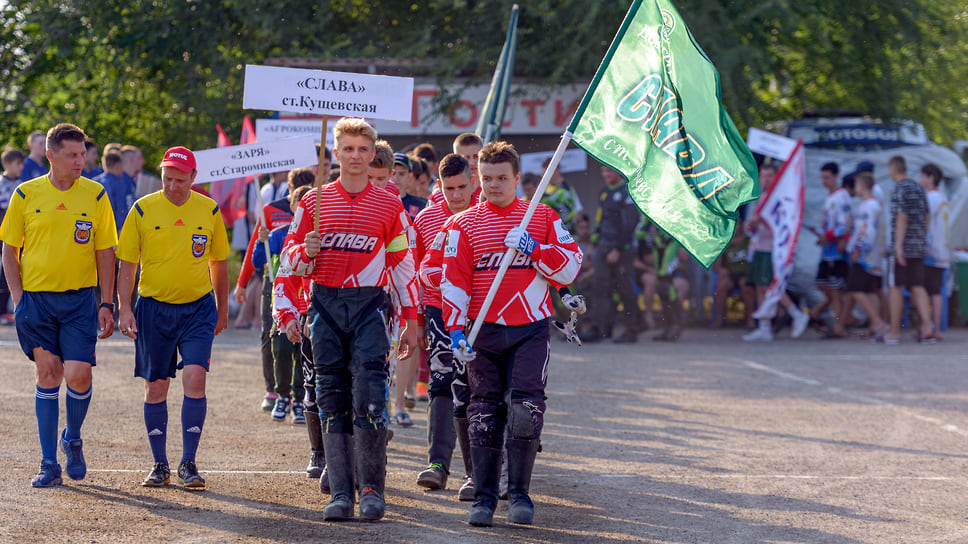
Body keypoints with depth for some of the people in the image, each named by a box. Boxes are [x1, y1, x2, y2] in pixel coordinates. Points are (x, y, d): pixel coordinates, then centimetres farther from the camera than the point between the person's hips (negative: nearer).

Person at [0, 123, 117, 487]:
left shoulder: (95, 195, 2)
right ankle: (49, 464, 8)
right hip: (36, 298, 0)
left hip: (80, 298, 0)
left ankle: (73, 440, 19)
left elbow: (105, 253, 6)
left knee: (78, 374, -10)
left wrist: (106, 304, 1)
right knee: (47, 375, 1)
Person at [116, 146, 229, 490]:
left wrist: (222, 310, 16)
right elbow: (126, 264, 0)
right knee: (155, 388, 5)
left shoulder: (209, 211, 2)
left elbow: (218, 263, 13)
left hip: (198, 308, 0)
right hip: (154, 307, 0)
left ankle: (188, 464, -5)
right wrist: (124, 309, -10)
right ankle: (160, 465, 16)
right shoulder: (143, 210, -3)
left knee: (194, 379, -13)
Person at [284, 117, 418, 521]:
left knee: (369, 397, -12)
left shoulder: (390, 207, 6)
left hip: (370, 305, -2)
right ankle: (340, 493, 2)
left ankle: (372, 489, -4)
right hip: (326, 305, 2)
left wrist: (411, 324, 6)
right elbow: (291, 257, 13)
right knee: (333, 399, 0)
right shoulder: (313, 202, 9)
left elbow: (403, 266, 8)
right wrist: (307, 250, -11)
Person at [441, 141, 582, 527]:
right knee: (484, 414, 2)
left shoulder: (543, 218, 7)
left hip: (531, 331, -1)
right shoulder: (464, 225, 6)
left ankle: (519, 494, 0)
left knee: (526, 410, -10)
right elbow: (454, 281, 1)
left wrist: (535, 249, -13)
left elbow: (570, 267, 2)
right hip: (485, 332, 1)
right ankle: (484, 497, 9)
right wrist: (456, 331, -9)